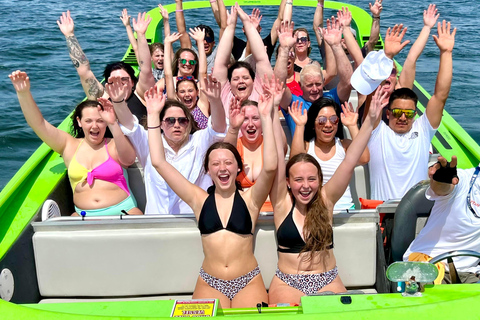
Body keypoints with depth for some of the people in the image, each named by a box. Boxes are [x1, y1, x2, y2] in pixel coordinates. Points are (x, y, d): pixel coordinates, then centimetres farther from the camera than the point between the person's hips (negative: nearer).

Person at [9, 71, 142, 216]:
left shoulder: (114, 145, 4)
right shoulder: (70, 145, 12)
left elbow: (129, 159, -19)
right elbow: (38, 123, 6)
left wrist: (113, 124, -29)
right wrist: (23, 93, -8)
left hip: (123, 210, -2)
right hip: (83, 215, 3)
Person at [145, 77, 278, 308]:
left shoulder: (250, 199, 0)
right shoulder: (200, 200, 2)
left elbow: (270, 167, -17)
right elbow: (159, 162, -1)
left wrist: (266, 117, -17)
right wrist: (154, 115, -3)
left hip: (249, 282, -1)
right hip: (209, 283, 1)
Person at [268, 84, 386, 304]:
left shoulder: (325, 200, 0)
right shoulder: (282, 202, -3)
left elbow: (349, 163, -7)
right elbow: (277, 160, -12)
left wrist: (370, 121, -14)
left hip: (328, 282, 2)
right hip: (287, 283, -2)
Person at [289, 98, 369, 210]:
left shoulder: (345, 145, 9)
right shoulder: (306, 146, 7)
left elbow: (364, 159, -11)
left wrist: (352, 126, -4)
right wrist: (300, 125, -11)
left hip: (344, 207, 1)